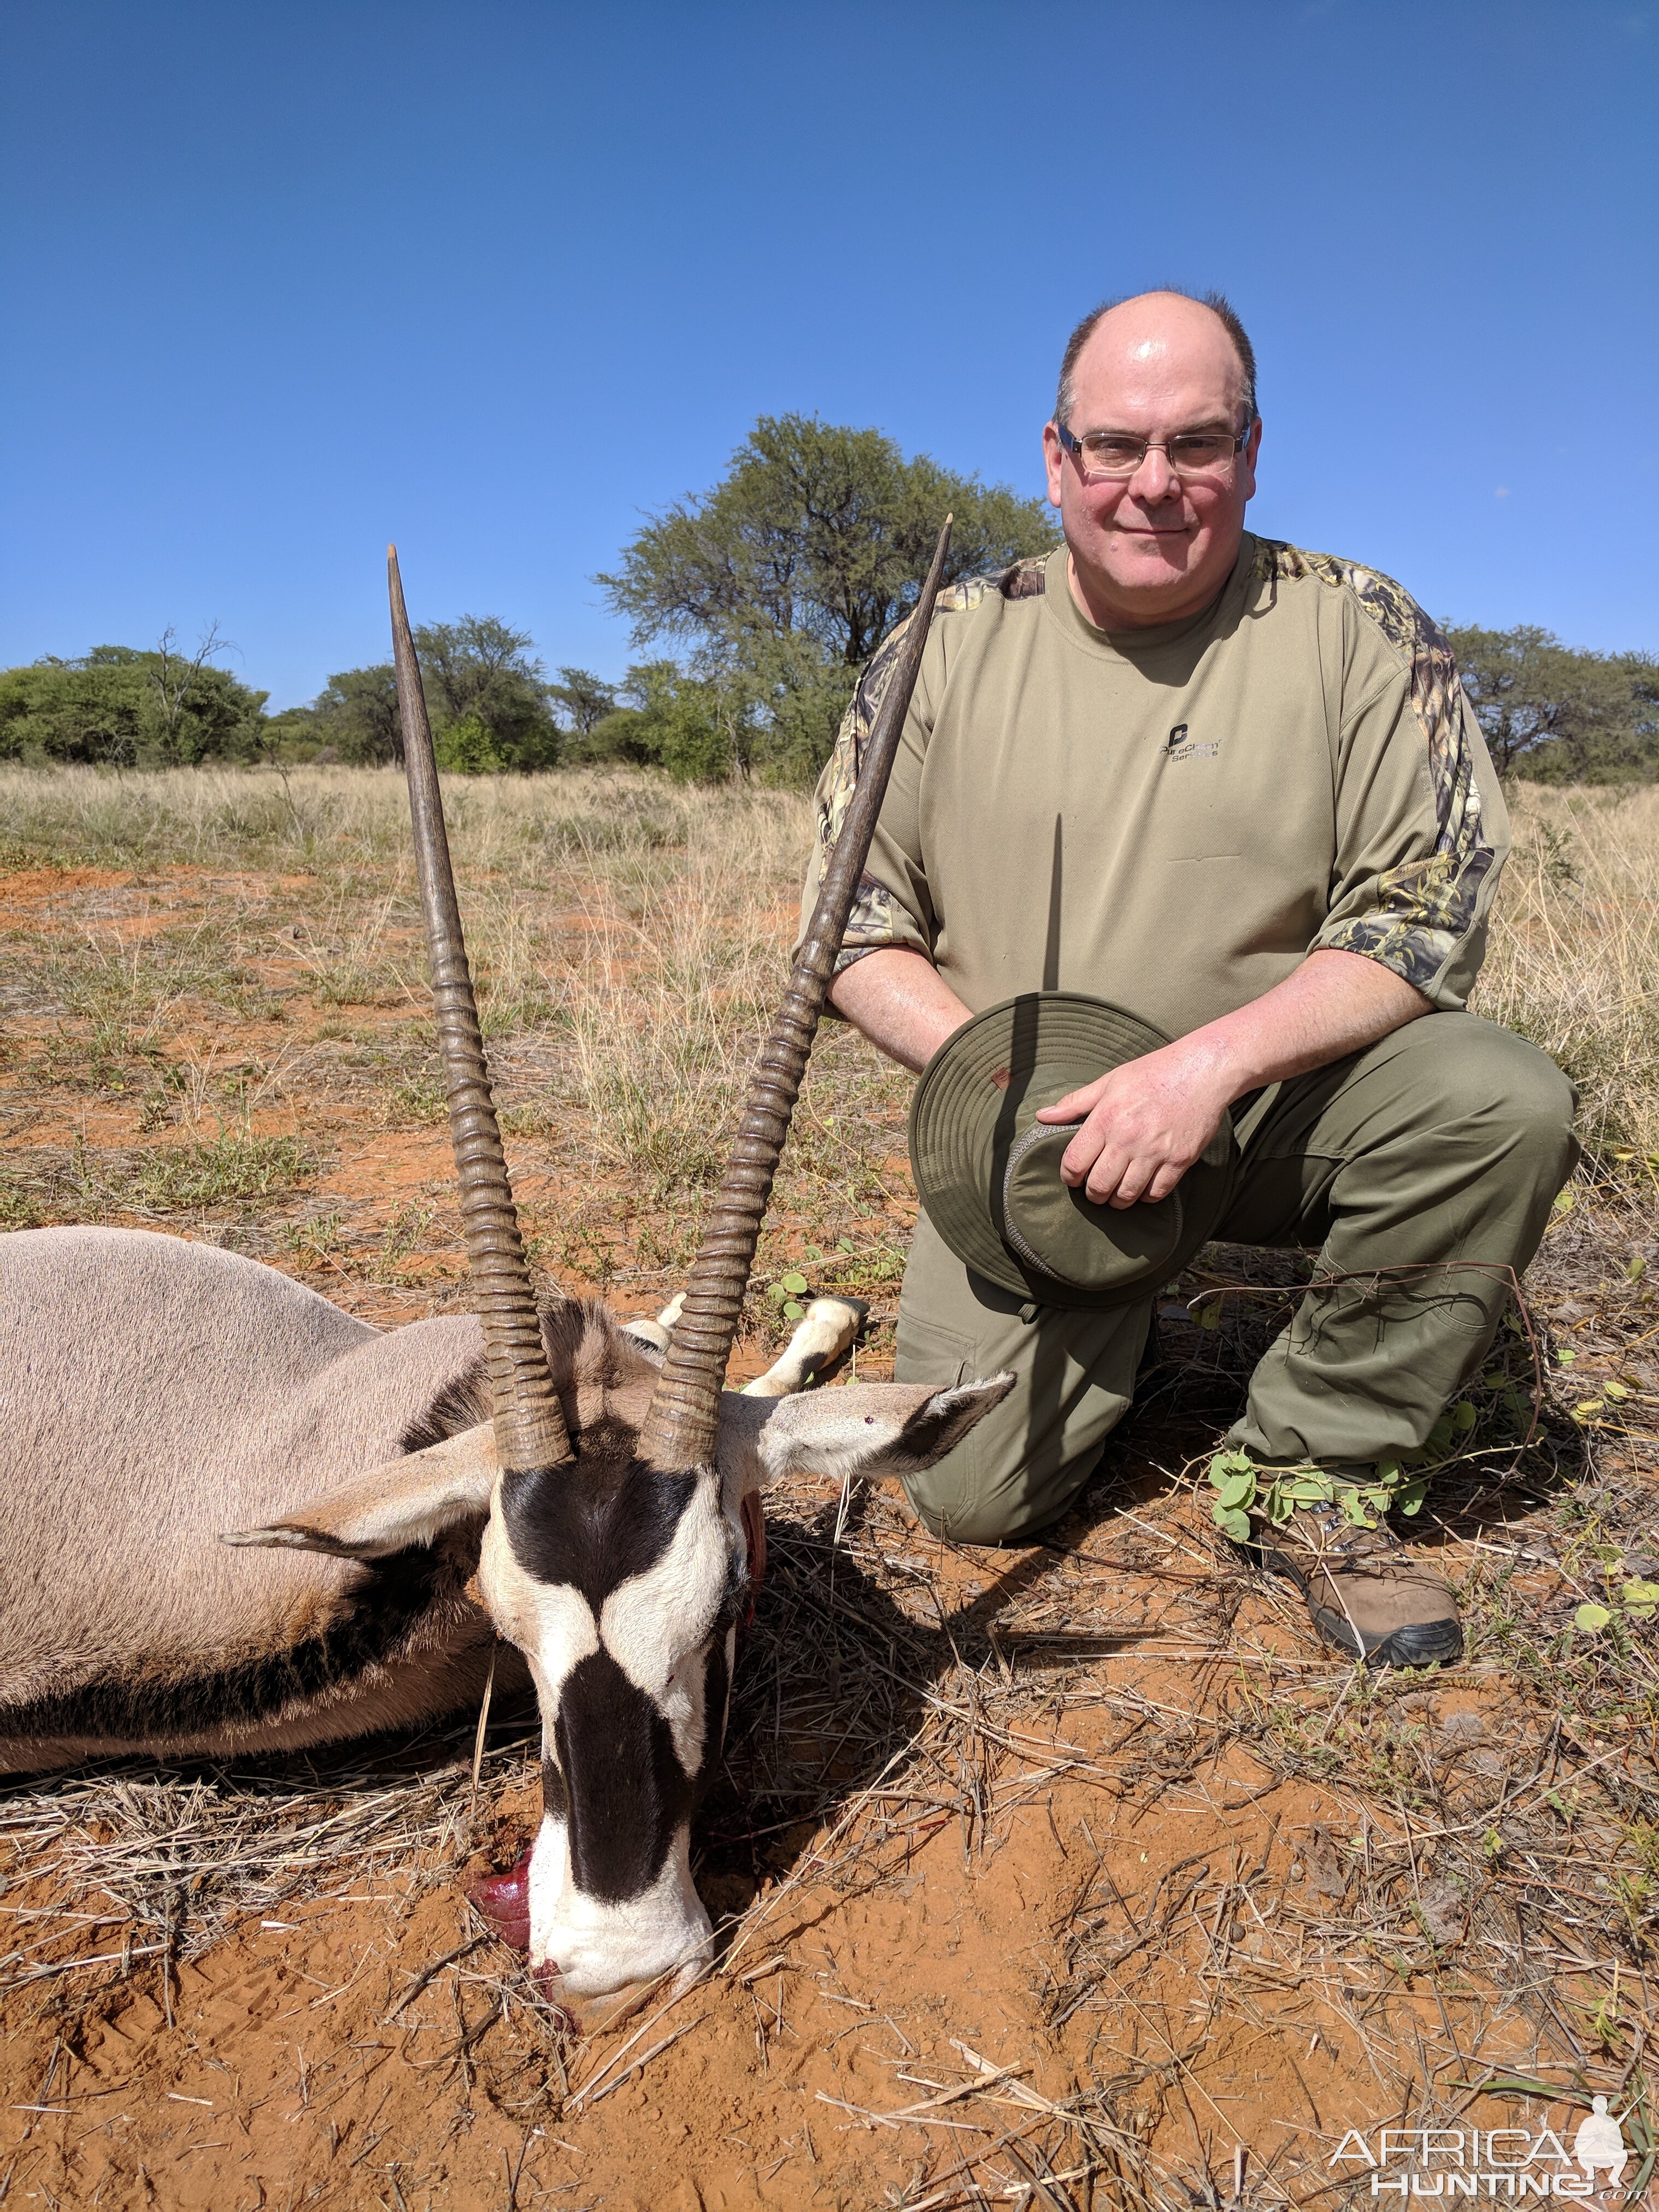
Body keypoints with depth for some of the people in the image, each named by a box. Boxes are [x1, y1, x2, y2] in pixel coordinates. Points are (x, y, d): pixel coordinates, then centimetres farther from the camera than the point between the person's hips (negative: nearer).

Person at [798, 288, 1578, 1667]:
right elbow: (853, 928, 2)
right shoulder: (949, 648, 1)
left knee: (1503, 1099, -29)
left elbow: (1431, 914, -9)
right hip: (1039, 1141, 0)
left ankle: (1315, 1471, -7)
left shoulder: (1356, 630, -3)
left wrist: (1208, 1062, -25)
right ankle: (1115, 1317, 23)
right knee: (975, 1493, -11)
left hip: (1283, 1105, 1)